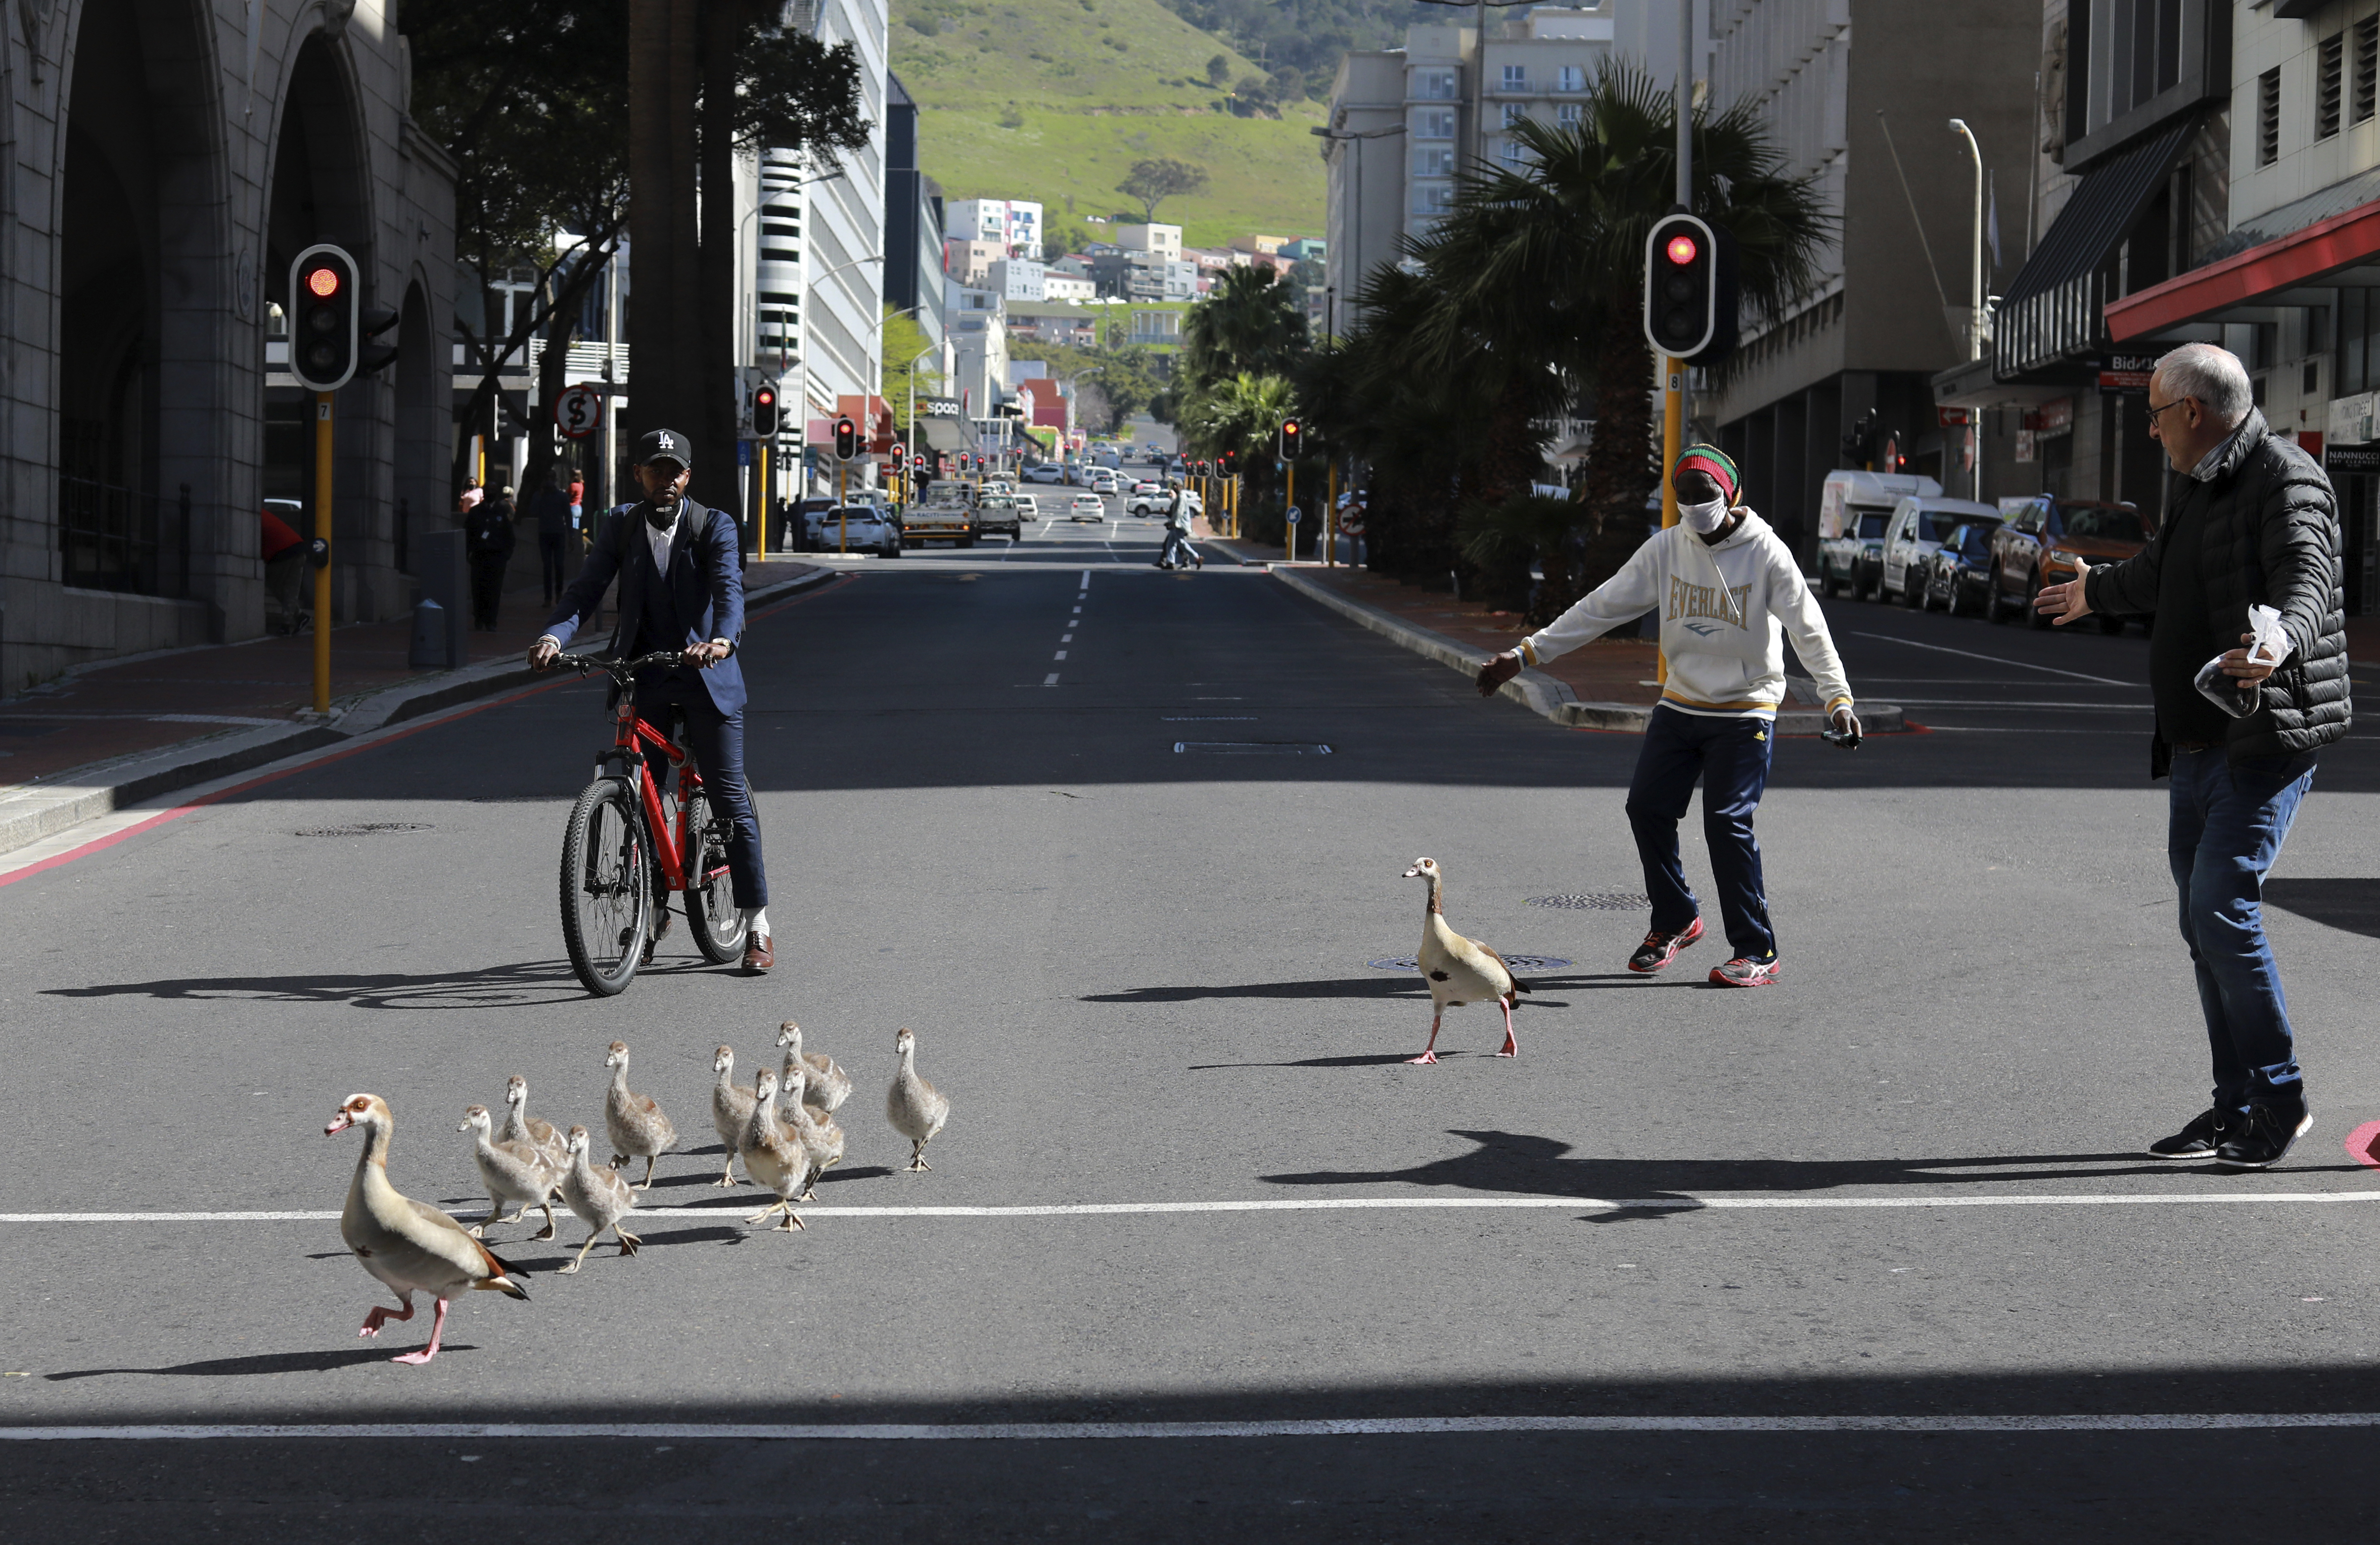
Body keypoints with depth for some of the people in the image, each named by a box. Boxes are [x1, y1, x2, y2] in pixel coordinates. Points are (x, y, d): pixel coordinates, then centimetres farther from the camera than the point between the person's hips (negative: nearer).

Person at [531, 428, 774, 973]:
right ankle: (653, 911, 24)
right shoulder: (620, 525, 3)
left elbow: (729, 588, -20)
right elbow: (587, 589, -6)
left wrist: (723, 640, -41)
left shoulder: (714, 526, -4)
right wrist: (554, 636, -26)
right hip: (642, 677, 3)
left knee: (730, 801, -4)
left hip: (706, 675, -3)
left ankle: (757, 926, 1)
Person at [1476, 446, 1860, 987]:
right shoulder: (1666, 549, 0)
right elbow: (1602, 607, 2)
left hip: (1746, 714, -5)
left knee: (1727, 823, -13)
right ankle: (1675, 921, 24)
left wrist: (1838, 698, -29)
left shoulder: (1766, 553, -12)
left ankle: (1757, 951, -2)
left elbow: (1808, 628, -16)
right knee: (1647, 807, 1)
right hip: (1679, 706, 5)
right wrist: (1526, 654, -1)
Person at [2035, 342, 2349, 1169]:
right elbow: (2158, 572, 38)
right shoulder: (2199, 486, 17)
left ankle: (2281, 1098, -5)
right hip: (2196, 745, 10)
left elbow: (2308, 575, -30)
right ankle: (2236, 1108, 16)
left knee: (2222, 905, -16)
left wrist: (2282, 640, -52)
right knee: (2204, 923, 9)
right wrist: (2096, 591, 56)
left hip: (2263, 743, -9)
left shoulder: (2286, 479, -12)